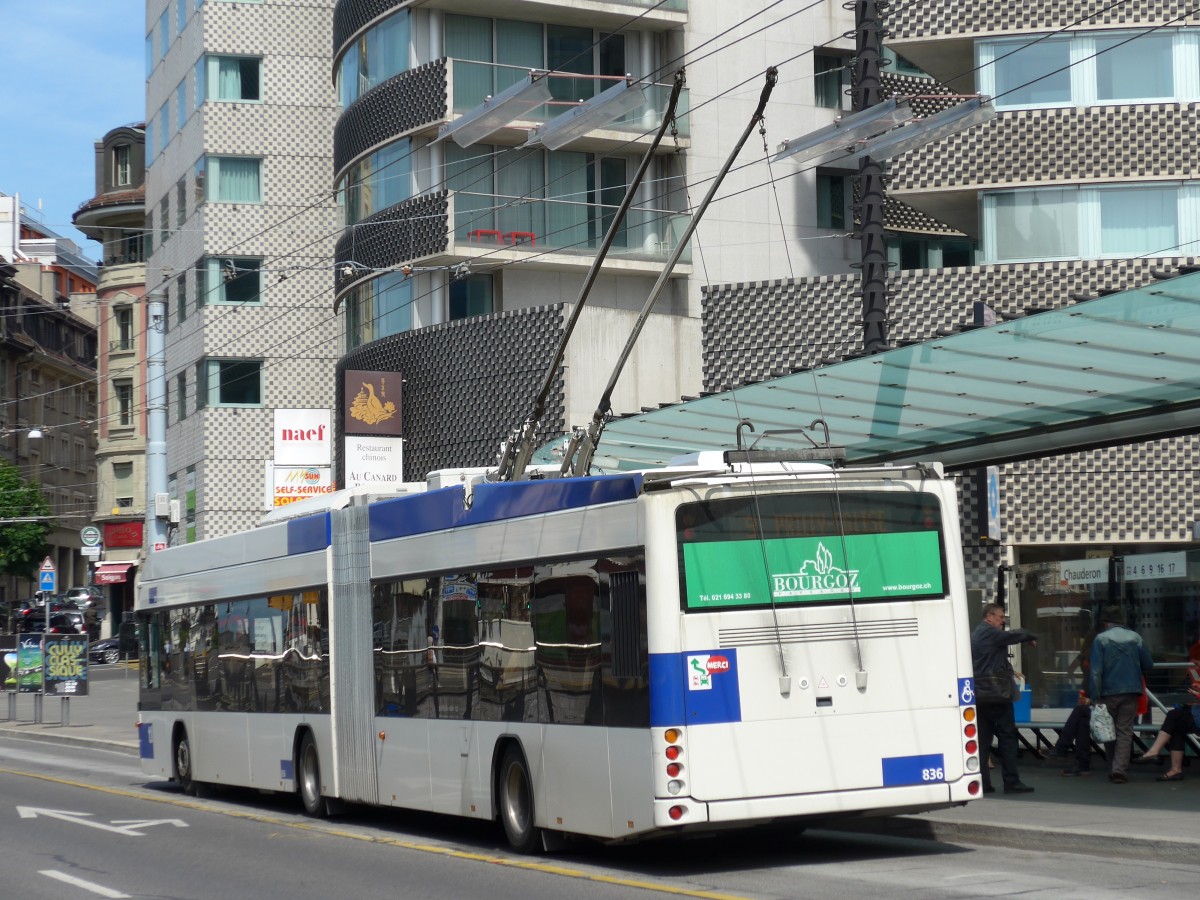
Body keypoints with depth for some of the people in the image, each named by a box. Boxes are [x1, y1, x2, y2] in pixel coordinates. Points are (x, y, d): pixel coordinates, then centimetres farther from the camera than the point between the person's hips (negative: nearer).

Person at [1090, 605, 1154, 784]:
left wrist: (1095, 697, -9)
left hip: (1109, 692, -1)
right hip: (1131, 691, 1)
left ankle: (1113, 770, 15)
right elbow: (1148, 666, 7)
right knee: (1125, 731, 1)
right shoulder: (1135, 637, 3)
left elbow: (1096, 670, -10)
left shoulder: (1101, 639, -4)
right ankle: (1119, 770, -11)